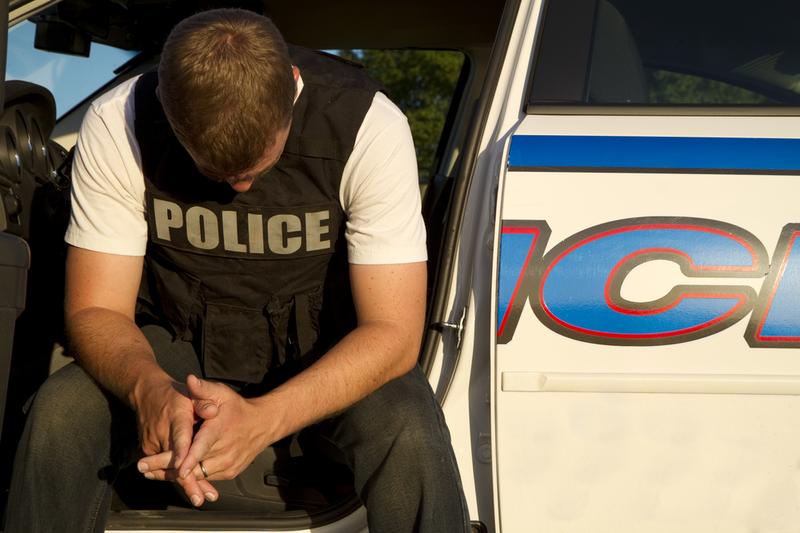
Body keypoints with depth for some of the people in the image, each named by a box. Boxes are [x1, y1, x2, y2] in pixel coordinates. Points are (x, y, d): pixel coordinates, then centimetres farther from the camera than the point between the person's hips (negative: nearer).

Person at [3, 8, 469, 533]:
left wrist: (261, 418, -41)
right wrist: (149, 388, -40)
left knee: (409, 434, -33)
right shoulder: (117, 125, -19)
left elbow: (393, 331, -24)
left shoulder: (368, 125, -24)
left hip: (328, 349, -1)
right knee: (59, 413, -27)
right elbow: (95, 310, -15)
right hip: (182, 341, 2)